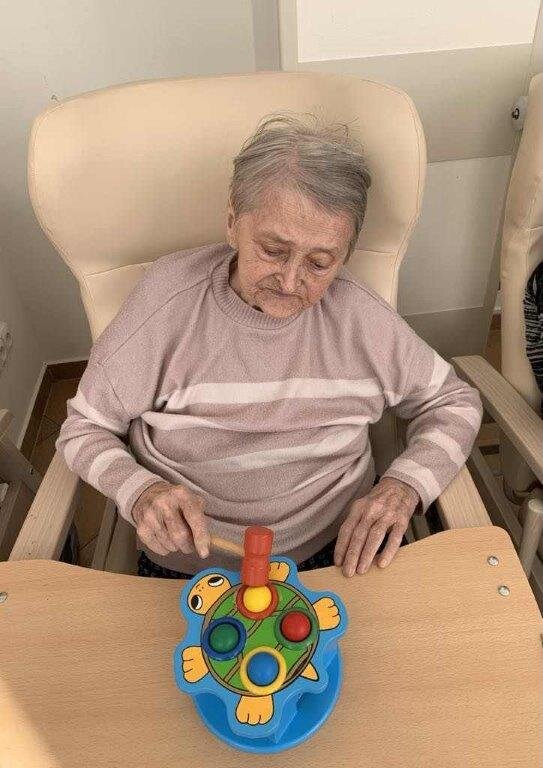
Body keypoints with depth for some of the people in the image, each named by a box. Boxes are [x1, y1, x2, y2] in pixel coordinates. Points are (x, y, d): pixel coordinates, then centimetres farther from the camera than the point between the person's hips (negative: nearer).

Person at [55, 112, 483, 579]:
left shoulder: (360, 315, -10)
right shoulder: (166, 303, -15)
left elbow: (455, 401, 4)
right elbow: (85, 429, -2)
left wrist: (405, 485, -15)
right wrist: (140, 492, -23)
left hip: (340, 553, 1)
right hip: (188, 564, 0)